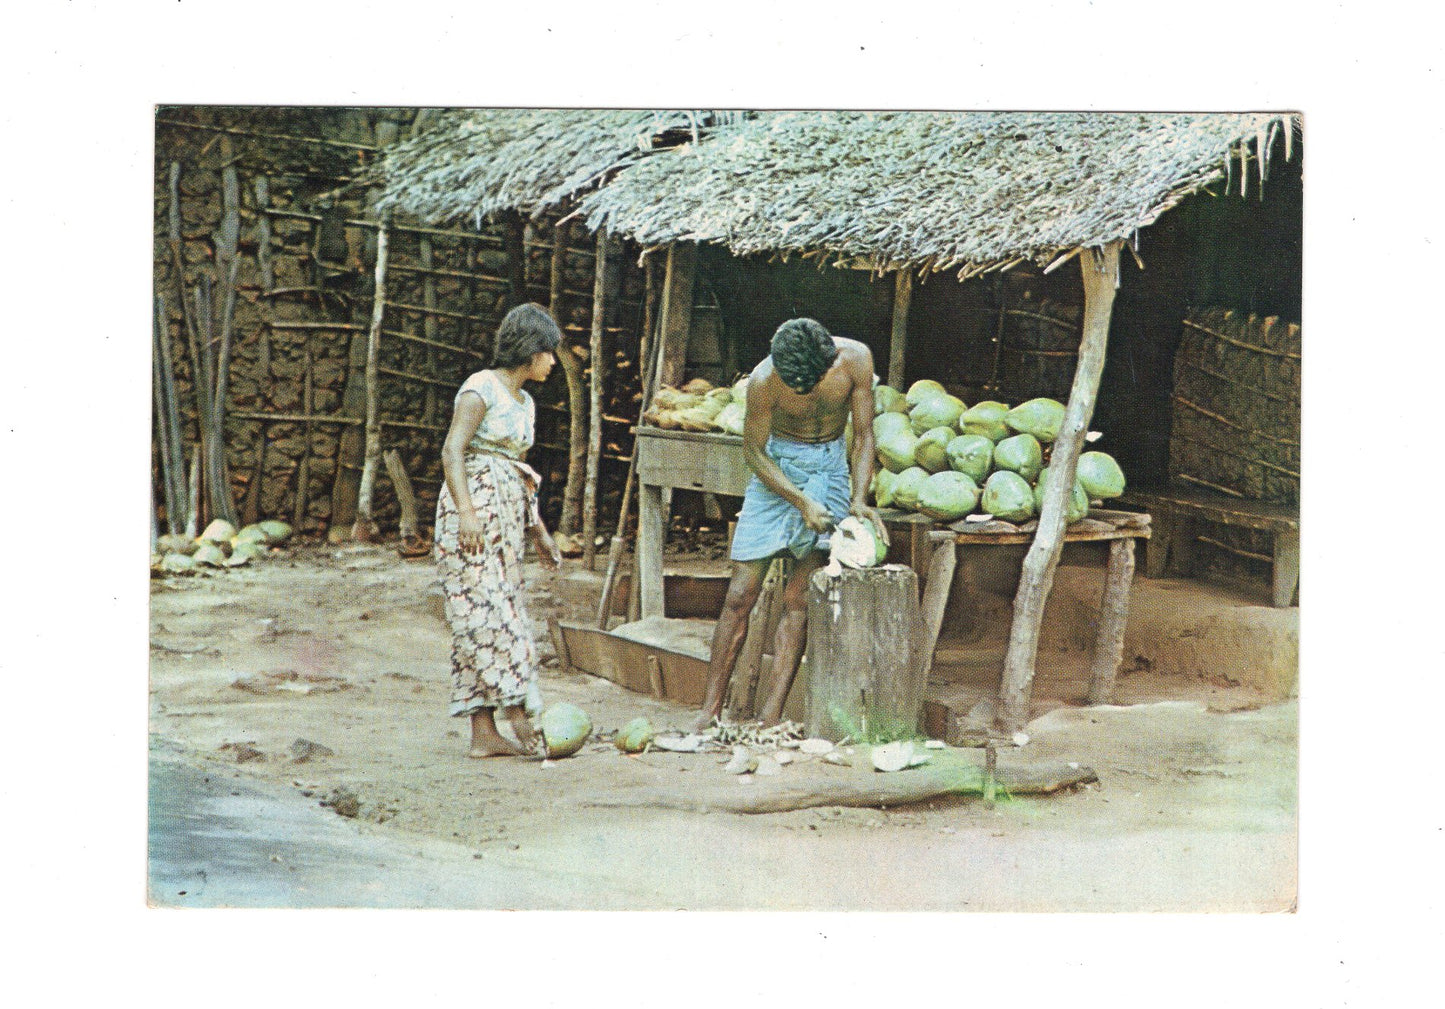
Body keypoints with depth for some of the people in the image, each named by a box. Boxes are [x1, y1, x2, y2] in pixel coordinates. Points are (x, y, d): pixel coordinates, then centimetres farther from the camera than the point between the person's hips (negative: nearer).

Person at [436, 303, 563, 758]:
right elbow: (452, 451, -16)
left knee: (503, 613, 4)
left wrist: (538, 530, 25)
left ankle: (485, 733, 4)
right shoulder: (481, 388, -7)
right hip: (475, 509, -9)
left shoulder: (525, 403, 19)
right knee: (487, 609, -11)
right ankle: (518, 711, -14)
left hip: (507, 517, 9)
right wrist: (467, 512, -27)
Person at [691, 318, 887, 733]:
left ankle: (771, 715, -3)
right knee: (740, 596, -5)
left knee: (798, 599, -3)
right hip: (776, 466, -1)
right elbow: (753, 450, -11)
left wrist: (859, 500, -19)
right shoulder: (764, 380, -24)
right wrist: (802, 501, -19)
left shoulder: (855, 358, -19)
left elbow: (863, 434, -8)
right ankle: (710, 710, 1)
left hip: (830, 466, 1)